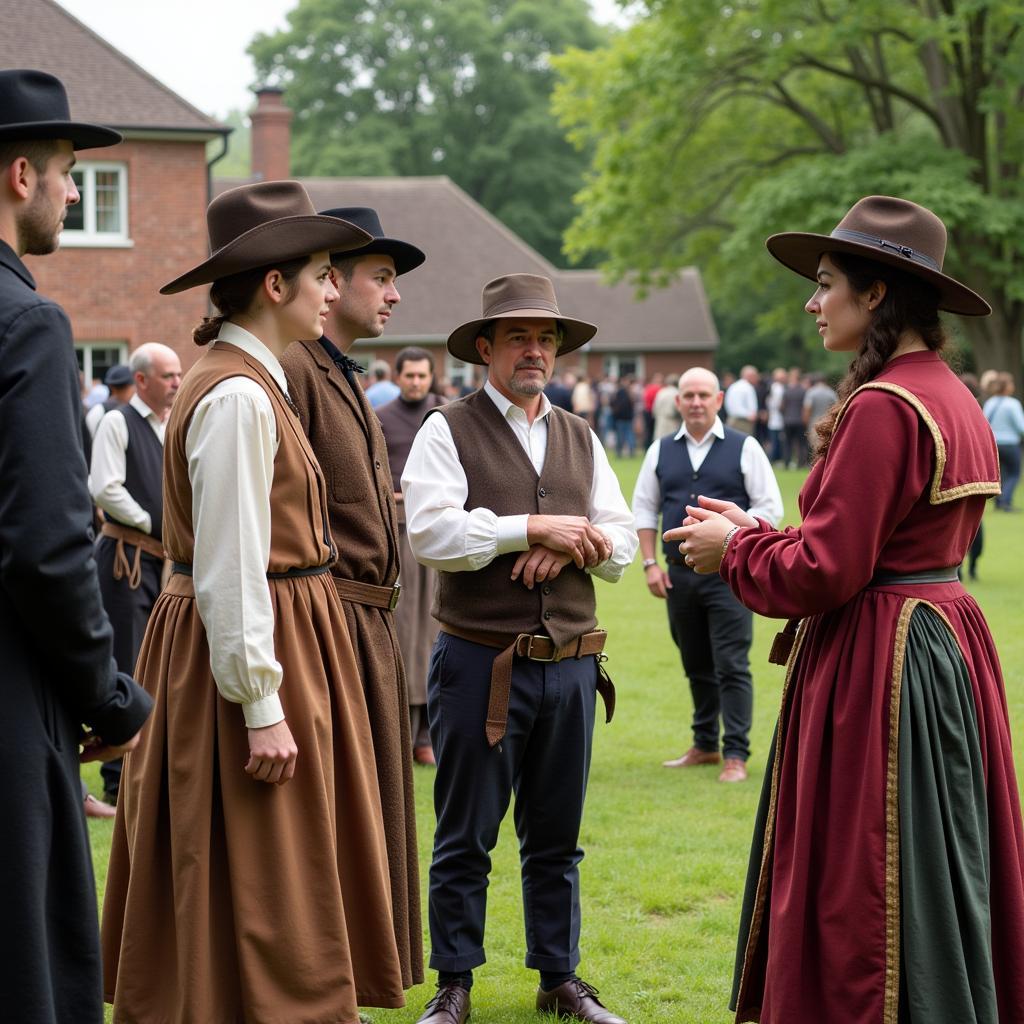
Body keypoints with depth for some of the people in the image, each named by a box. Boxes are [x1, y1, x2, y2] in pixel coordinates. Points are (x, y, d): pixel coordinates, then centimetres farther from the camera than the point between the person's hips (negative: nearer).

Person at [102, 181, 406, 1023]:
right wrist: (262, 707, -21)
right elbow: (229, 568, -21)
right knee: (259, 897, -3)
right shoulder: (238, 396, -18)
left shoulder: (253, 384, 13)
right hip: (253, 653, -10)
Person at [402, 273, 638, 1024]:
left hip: (571, 664, 5)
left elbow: (622, 545, 10)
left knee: (557, 836, 13)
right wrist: (534, 528, -18)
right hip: (481, 664, -4)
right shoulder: (448, 431, -2)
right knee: (465, 837, 3)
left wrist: (576, 544, -11)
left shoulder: (580, 439, 14)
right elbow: (431, 532, -16)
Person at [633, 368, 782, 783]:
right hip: (679, 573, 4)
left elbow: (770, 507, -1)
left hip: (728, 573, -4)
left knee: (732, 666, -8)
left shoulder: (744, 448, 0)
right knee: (696, 667, 13)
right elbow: (644, 508, 15)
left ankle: (736, 755, -4)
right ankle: (705, 745, 24)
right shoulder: (661, 451, 10)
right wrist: (650, 564, 5)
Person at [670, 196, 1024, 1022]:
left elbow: (825, 571, -20)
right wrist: (755, 533, 15)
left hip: (877, 664, -10)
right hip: (945, 636, 10)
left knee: (864, 898, -1)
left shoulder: (882, 409, -19)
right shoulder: (953, 399, 12)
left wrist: (734, 549, -3)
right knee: (939, 887, 16)